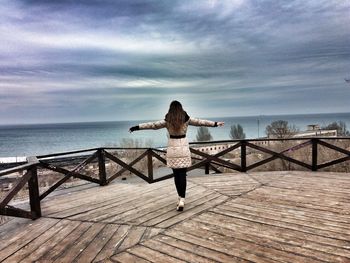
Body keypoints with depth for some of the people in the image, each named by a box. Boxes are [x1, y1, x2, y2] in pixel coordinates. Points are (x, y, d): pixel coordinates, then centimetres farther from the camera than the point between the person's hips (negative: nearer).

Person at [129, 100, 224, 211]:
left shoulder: (167, 121, -4)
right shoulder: (186, 119, -2)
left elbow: (152, 125, 1)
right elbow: (201, 122, 6)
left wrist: (137, 127, 11)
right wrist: (215, 123, 17)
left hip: (172, 148, 0)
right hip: (183, 147, 0)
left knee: (176, 175, 11)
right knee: (182, 175, 3)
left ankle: (180, 198, 21)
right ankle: (181, 200, -3)